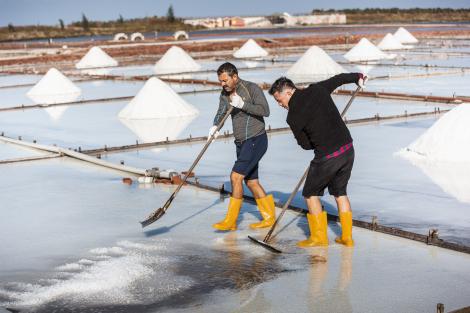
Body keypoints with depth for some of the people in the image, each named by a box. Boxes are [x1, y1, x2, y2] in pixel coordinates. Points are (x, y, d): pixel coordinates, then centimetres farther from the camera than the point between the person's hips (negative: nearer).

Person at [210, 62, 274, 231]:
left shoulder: (252, 88, -13)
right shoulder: (225, 94, 8)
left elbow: (265, 110, -23)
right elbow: (221, 113, 0)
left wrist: (242, 104, -28)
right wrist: (215, 126, -20)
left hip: (256, 140, -8)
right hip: (241, 143, 8)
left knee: (236, 176, -14)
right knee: (251, 181, 12)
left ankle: (230, 221, -9)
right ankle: (269, 217, 23)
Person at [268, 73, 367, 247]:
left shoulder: (293, 117, -11)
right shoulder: (317, 89, 3)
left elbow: (305, 145, 1)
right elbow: (338, 79, 20)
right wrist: (357, 77, 39)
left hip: (327, 157, -7)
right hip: (348, 149, 7)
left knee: (311, 194, 12)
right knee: (340, 192, 21)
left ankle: (319, 237, 16)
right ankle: (347, 237, 23)